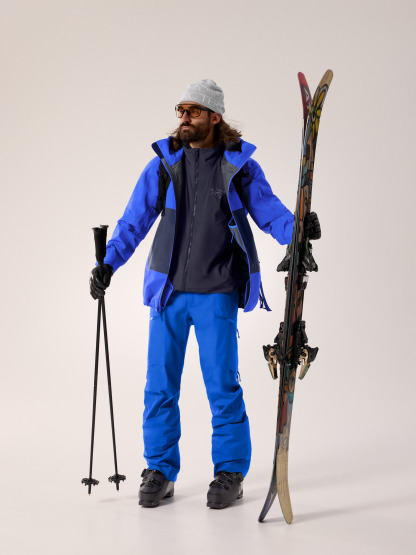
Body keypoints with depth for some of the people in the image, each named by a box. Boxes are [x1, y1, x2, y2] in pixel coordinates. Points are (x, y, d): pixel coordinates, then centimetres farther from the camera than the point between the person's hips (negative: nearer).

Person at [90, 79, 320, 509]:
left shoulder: (239, 165, 2)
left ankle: (230, 473, 15)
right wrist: (108, 263, -4)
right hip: (168, 291, 2)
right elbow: (133, 222, 7)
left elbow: (269, 211, 2)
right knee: (160, 385, 6)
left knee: (222, 384, 0)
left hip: (217, 293, -2)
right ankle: (159, 472, 19)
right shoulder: (162, 165, 6)